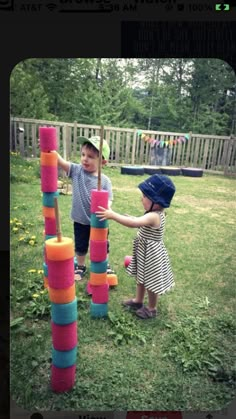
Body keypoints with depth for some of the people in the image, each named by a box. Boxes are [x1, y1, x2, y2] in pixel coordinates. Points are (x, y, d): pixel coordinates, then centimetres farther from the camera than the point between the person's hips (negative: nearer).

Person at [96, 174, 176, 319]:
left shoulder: (153, 216, -33)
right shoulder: (156, 213, -1)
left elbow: (135, 223, -48)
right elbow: (140, 222, 18)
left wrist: (112, 215, -49)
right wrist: (132, 218, 3)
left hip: (151, 254, -10)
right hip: (145, 252, 10)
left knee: (151, 282, 10)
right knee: (141, 277, 25)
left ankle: (152, 308, 31)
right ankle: (138, 301, 45)